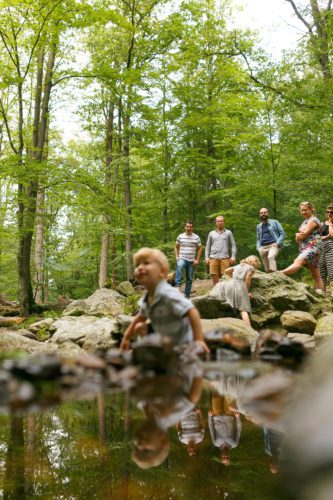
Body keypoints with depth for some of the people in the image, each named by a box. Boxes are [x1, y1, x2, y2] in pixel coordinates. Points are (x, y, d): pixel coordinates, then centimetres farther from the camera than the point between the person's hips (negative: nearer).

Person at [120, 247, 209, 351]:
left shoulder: (168, 294, -32)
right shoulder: (146, 299, -4)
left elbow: (192, 312, -37)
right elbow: (141, 316, 17)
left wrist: (199, 340, -39)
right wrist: (126, 337, 19)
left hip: (182, 342, -7)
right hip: (163, 336, 8)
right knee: (140, 327, 3)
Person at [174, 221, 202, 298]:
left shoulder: (196, 237, 4)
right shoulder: (180, 236, 5)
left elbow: (199, 249, 8)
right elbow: (176, 247, 14)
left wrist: (197, 260, 0)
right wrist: (177, 257, 2)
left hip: (191, 261, 2)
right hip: (182, 258, -1)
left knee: (189, 279, 5)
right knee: (179, 266, -37)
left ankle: (187, 295, 16)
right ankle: (178, 285, -39)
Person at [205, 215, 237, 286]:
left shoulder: (228, 233, 12)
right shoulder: (211, 233, 16)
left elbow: (233, 245, 10)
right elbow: (207, 246, 17)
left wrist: (233, 256, -1)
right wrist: (206, 257, 7)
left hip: (225, 258, -1)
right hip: (213, 258, 1)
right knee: (215, 278, -1)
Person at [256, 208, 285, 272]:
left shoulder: (274, 222, 11)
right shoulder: (259, 226, 23)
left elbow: (282, 233, 6)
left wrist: (278, 243, -9)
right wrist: (258, 248, 8)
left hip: (273, 245, -5)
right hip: (263, 247, 5)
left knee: (271, 257, -36)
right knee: (267, 269, -1)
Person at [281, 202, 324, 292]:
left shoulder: (313, 220, -2)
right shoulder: (305, 221, 26)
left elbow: (304, 234, -13)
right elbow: (298, 237, 19)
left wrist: (298, 236, 7)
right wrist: (298, 235, -3)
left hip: (313, 247, -10)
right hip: (305, 248, 10)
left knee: (298, 262, -34)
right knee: (316, 275, 5)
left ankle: (278, 274, -56)